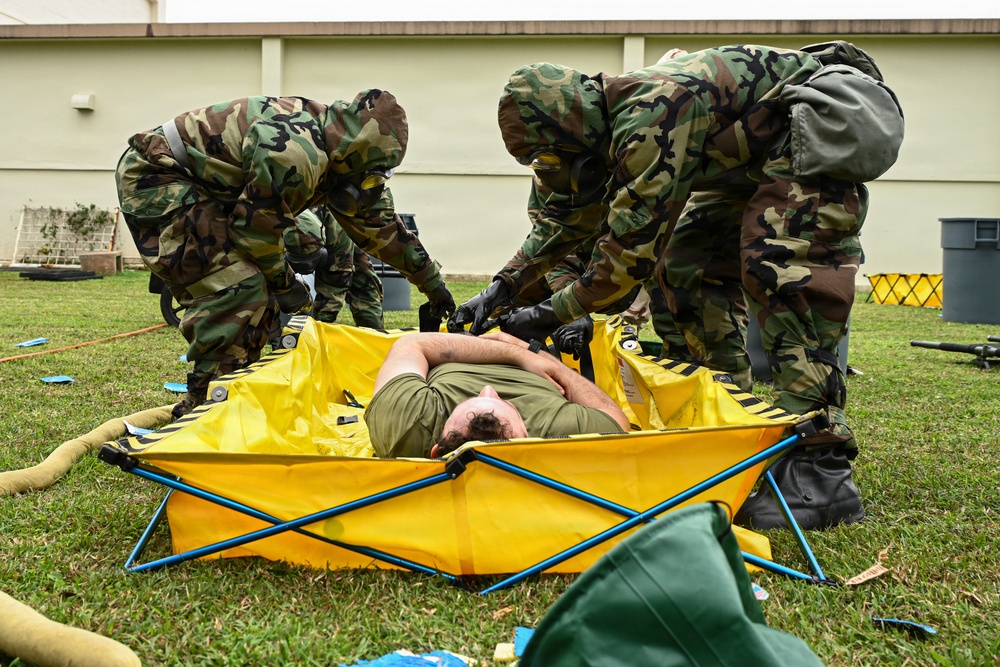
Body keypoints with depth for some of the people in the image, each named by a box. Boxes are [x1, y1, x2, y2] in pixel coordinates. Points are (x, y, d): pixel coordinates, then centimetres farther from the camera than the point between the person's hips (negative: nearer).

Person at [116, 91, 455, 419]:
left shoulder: (332, 158, 4)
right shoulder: (296, 154, -29)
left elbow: (379, 222, 13)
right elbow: (254, 230, -21)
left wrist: (432, 282, 19)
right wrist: (286, 286, -4)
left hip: (198, 186, 10)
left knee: (258, 293, 6)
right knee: (239, 287, -20)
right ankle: (203, 401, -14)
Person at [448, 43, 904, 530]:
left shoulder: (651, 118, -32)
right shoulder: (610, 121, -1)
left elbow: (632, 252, -29)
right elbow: (564, 216, 10)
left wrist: (550, 316, -20)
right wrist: (502, 287, 1)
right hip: (752, 160, 10)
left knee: (778, 271, -26)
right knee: (684, 267, 3)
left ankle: (821, 470, -27)